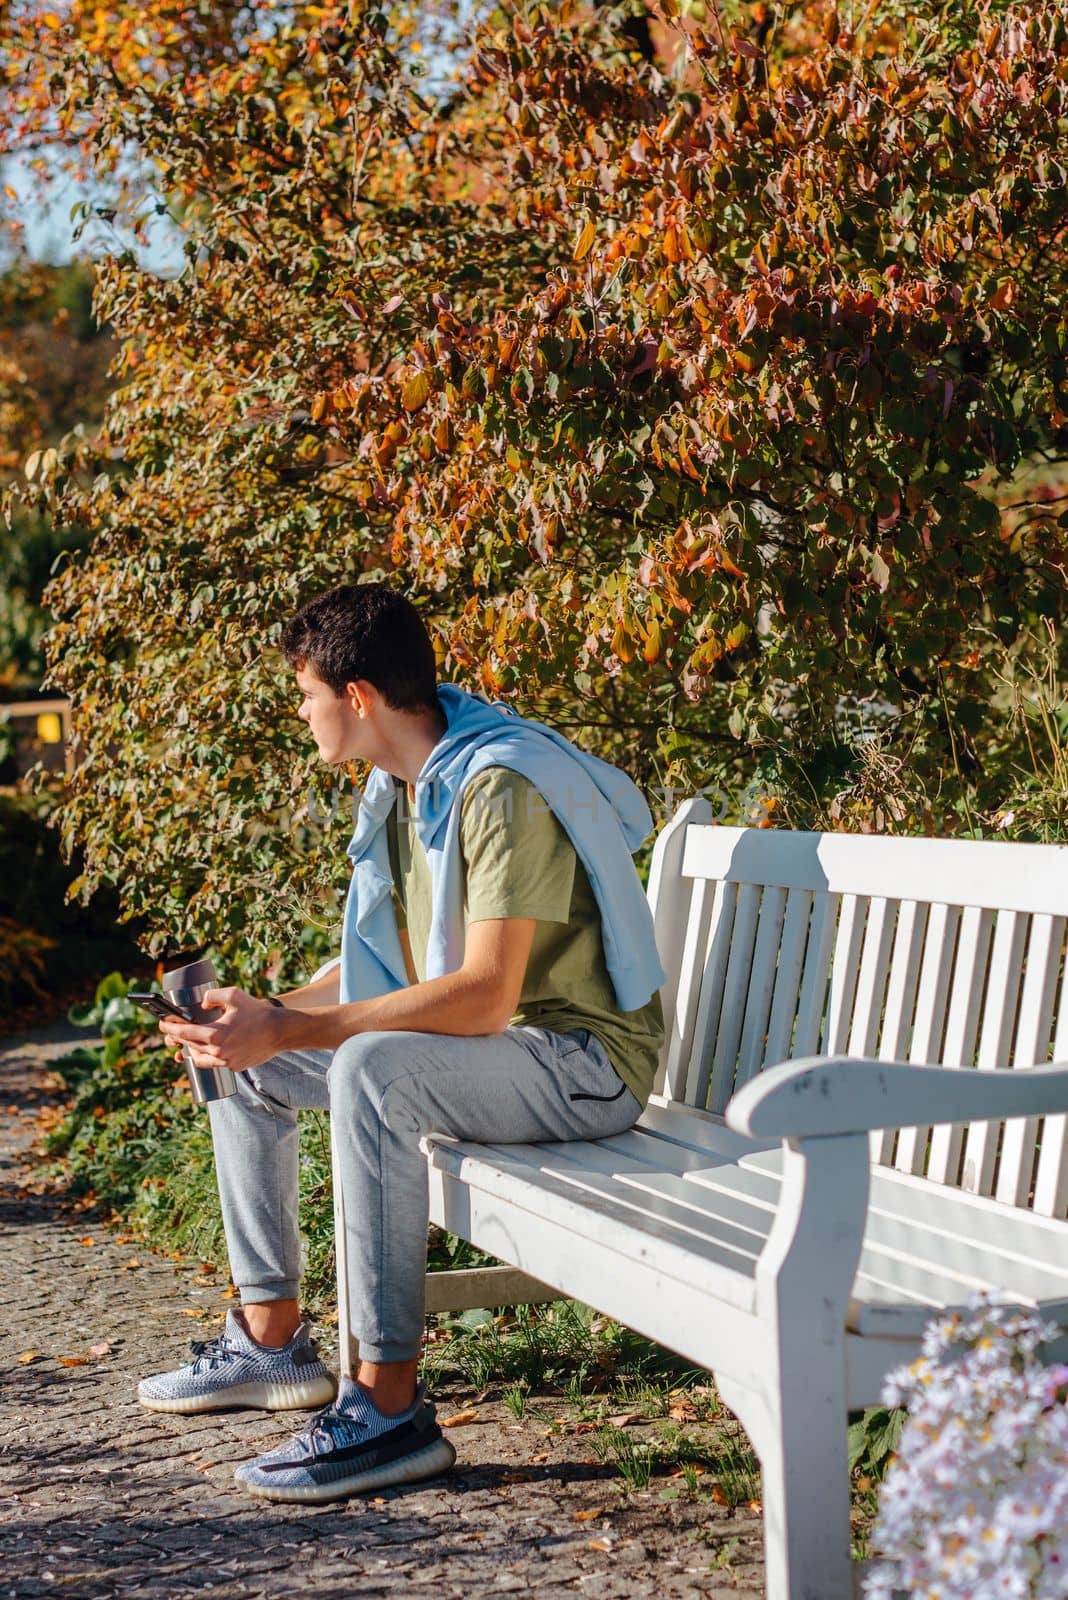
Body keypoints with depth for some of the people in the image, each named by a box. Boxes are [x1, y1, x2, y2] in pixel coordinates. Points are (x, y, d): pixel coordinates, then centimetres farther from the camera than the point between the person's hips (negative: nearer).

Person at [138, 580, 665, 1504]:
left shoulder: (501, 789, -23)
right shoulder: (400, 789, 7)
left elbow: (484, 997, -31)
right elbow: (380, 965, 14)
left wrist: (288, 1030, -29)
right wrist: (261, 1014, -2)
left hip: (583, 1059, -10)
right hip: (475, 1045, 10)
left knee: (372, 1068, -37)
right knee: (242, 1063, 10)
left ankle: (391, 1407, -33)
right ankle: (272, 1339, 15)